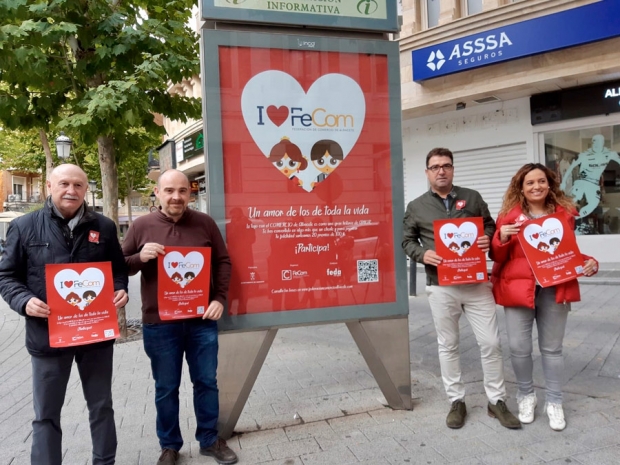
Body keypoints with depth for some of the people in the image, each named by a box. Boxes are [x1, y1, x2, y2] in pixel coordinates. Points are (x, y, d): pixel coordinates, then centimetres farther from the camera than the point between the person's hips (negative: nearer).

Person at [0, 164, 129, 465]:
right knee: (46, 414, 12)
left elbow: (118, 268, 11)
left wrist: (120, 290, -9)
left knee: (101, 406, 17)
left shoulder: (103, 227, 4)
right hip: (47, 334, -2)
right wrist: (24, 301, -16)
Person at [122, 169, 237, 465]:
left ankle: (210, 440, 32)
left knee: (206, 382, 13)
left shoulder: (205, 223, 1)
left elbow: (222, 261, 7)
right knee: (166, 389, 13)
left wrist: (219, 298, -4)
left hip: (202, 320, 1)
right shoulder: (141, 226, -1)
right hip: (159, 324, -1)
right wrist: (140, 257, -17)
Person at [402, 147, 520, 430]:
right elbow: (407, 241, 8)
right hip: (441, 286, -1)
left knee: (490, 342, 4)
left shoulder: (472, 198, 10)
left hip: (476, 282, 1)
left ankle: (496, 401, 22)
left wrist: (487, 239, -9)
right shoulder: (416, 207, 5)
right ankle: (457, 401, 23)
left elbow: (490, 226, 14)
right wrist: (423, 254, -12)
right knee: (448, 345, 8)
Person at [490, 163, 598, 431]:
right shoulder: (509, 216, 0)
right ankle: (526, 396, 26)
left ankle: (554, 403, 29)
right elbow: (498, 257, 2)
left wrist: (589, 263, -3)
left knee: (552, 348, 12)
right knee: (519, 348, 0)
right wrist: (501, 239, -17)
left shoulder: (564, 213, 6)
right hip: (518, 289, -1)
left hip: (554, 290, 2)